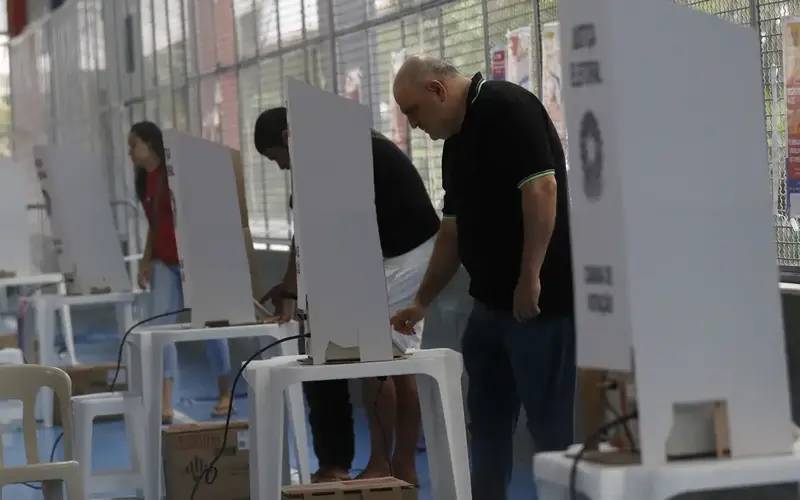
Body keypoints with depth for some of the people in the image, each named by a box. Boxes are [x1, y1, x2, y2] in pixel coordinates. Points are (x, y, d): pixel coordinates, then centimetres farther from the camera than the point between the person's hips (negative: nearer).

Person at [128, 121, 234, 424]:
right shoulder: (144, 180, 11)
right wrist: (146, 260, 12)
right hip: (165, 262, 7)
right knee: (159, 327, -8)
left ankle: (225, 396, 20)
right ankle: (165, 405, -13)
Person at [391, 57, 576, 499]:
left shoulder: (506, 109, -11)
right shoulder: (456, 141, 17)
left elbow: (541, 187, -21)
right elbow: (453, 230, 22)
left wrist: (530, 277, -22)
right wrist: (422, 302, 22)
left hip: (539, 300, -10)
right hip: (492, 301, 10)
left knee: (551, 421, -4)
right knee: (486, 419, 14)